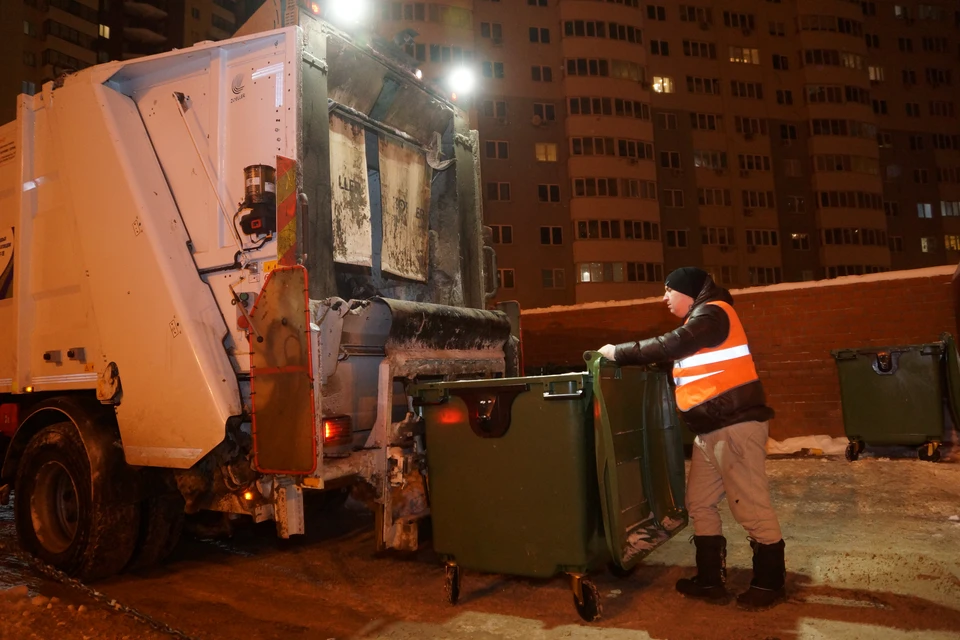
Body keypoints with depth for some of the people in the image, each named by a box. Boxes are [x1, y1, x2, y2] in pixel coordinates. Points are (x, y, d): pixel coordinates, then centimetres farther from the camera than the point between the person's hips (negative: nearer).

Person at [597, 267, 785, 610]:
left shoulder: (713, 313, -9)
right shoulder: (699, 320, 21)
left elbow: (670, 346, -19)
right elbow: (677, 355, 20)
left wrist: (618, 352, -11)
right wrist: (627, 356, 10)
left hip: (735, 424, -10)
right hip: (711, 429, 10)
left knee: (751, 506, -2)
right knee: (700, 504, 10)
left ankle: (770, 583, 13)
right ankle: (710, 580, 19)